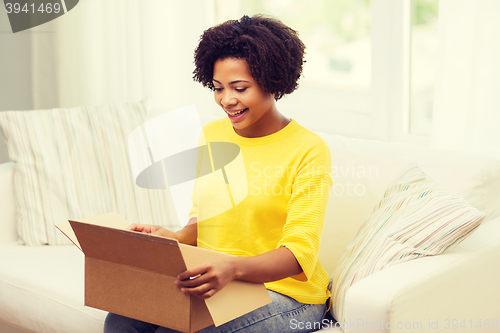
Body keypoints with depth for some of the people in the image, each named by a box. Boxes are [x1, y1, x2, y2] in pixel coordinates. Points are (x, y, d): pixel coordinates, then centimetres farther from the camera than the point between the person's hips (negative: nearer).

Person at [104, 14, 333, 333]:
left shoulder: (308, 150, -10)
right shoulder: (211, 135, 9)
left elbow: (300, 253, -16)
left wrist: (233, 267, -34)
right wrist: (175, 238, -6)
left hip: (286, 294, -5)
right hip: (216, 284, 5)